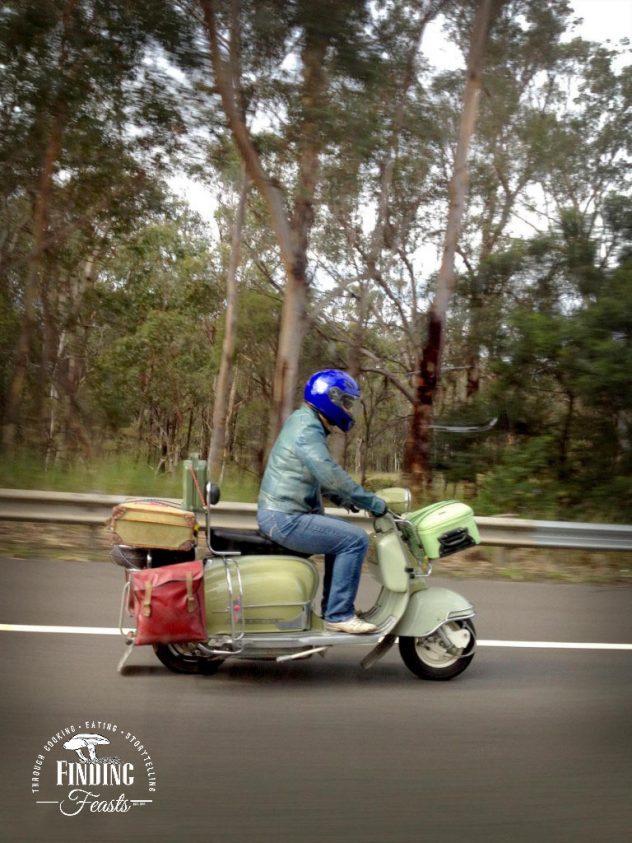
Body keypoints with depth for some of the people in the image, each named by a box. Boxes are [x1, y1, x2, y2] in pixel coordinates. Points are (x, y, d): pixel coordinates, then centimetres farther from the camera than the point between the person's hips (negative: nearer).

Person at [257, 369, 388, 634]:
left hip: (281, 514, 11)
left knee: (342, 533, 23)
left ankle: (332, 607, 25)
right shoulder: (307, 429, -16)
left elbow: (320, 476, 27)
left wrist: (342, 498, 15)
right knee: (355, 540, -13)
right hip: (285, 518, -11)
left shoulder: (306, 423, 16)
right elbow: (332, 476, -24)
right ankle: (339, 615, -7)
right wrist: (374, 504, -17)